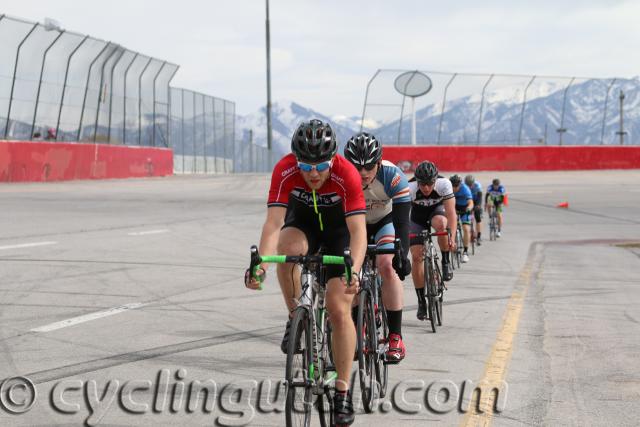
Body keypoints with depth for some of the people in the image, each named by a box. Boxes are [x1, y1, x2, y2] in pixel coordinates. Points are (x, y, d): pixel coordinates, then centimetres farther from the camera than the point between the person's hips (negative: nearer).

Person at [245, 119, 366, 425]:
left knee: (339, 310, -11)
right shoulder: (285, 171, -30)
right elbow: (274, 221, -36)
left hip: (339, 228, -1)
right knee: (287, 249, -36)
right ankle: (296, 318, -13)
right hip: (302, 222, 2)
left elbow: (358, 230, -39)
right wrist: (260, 263, -52)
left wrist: (354, 271, -55)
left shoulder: (347, 174, -34)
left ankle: (343, 392, -2)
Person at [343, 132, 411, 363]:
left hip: (385, 220, -2)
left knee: (387, 266, -23)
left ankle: (395, 336, -19)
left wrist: (401, 254, -50)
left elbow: (402, 222, -36)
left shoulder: (392, 176, -34)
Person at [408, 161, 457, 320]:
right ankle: (421, 301, 2)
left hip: (437, 209, -1)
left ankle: (446, 263, -15)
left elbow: (451, 212, -35)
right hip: (417, 216, 1)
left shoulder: (444, 184, -32)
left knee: (441, 224, -38)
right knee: (416, 256, -11)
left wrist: (452, 238, -46)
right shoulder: (409, 188, -32)